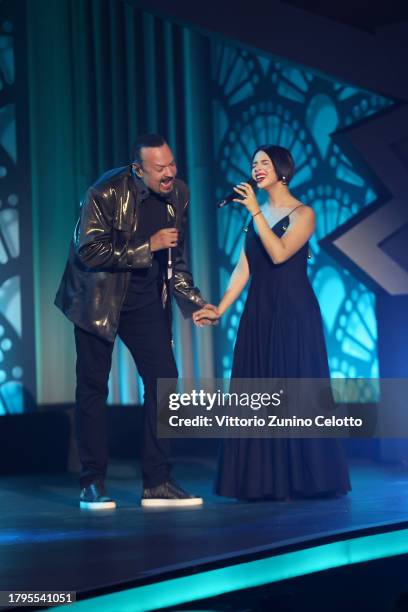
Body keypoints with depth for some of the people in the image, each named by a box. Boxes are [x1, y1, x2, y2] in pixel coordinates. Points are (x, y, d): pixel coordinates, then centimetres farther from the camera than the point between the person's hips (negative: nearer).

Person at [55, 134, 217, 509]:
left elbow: (175, 260, 8)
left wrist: (193, 301, -2)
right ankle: (93, 484, 8)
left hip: (146, 300, 5)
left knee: (164, 380, -2)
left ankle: (157, 484, 4)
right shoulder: (107, 192, -19)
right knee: (93, 387, 0)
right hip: (99, 298, -5)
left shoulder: (178, 194, -3)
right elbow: (88, 252, -24)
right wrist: (147, 246, -26)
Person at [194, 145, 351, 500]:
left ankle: (302, 477, 2)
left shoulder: (302, 214, -3)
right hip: (258, 315, 6)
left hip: (294, 315, -6)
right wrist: (220, 309, 1)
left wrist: (256, 211, -16)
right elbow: (244, 268, 9)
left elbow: (279, 254, -19)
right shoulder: (256, 216, 14)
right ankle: (264, 480, 8)